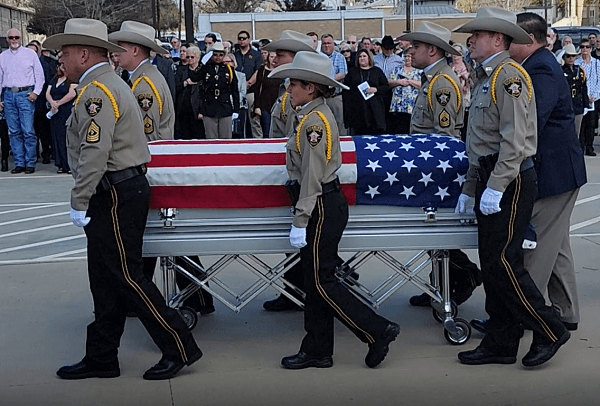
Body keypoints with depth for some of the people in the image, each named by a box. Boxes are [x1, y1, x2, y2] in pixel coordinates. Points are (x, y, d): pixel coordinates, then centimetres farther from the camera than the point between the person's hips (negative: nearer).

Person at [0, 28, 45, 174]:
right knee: (14, 131, 4)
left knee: (28, 131, -9)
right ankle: (19, 163, 10)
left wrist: (36, 92, -6)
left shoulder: (30, 54, 4)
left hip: (25, 94, -3)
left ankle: (30, 163, -1)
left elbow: (40, 75, 6)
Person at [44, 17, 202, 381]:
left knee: (126, 276, -4)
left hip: (116, 196, -11)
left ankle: (179, 347, 3)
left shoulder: (96, 92, -16)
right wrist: (87, 200, 19)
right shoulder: (111, 83, 17)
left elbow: (94, 154, -25)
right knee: (106, 280, 14)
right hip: (119, 191, 11)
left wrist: (79, 203, -18)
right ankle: (101, 359, 22)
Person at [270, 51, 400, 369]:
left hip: (322, 207, -10)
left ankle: (378, 331, 5)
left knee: (321, 283, -3)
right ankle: (317, 351, 20)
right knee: (314, 280, 13)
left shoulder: (314, 121, -18)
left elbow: (312, 178, -20)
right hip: (324, 204, 10)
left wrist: (299, 221, -19)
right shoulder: (314, 115, 12)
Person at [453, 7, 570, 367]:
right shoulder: (486, 78, 19)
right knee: (492, 265, 10)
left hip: (511, 180, -10)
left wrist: (496, 186, -24)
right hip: (490, 180, 10)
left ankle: (550, 331, 4)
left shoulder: (509, 75, -12)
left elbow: (515, 139, -21)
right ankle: (500, 345, 16)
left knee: (504, 263, -10)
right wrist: (471, 187, 22)